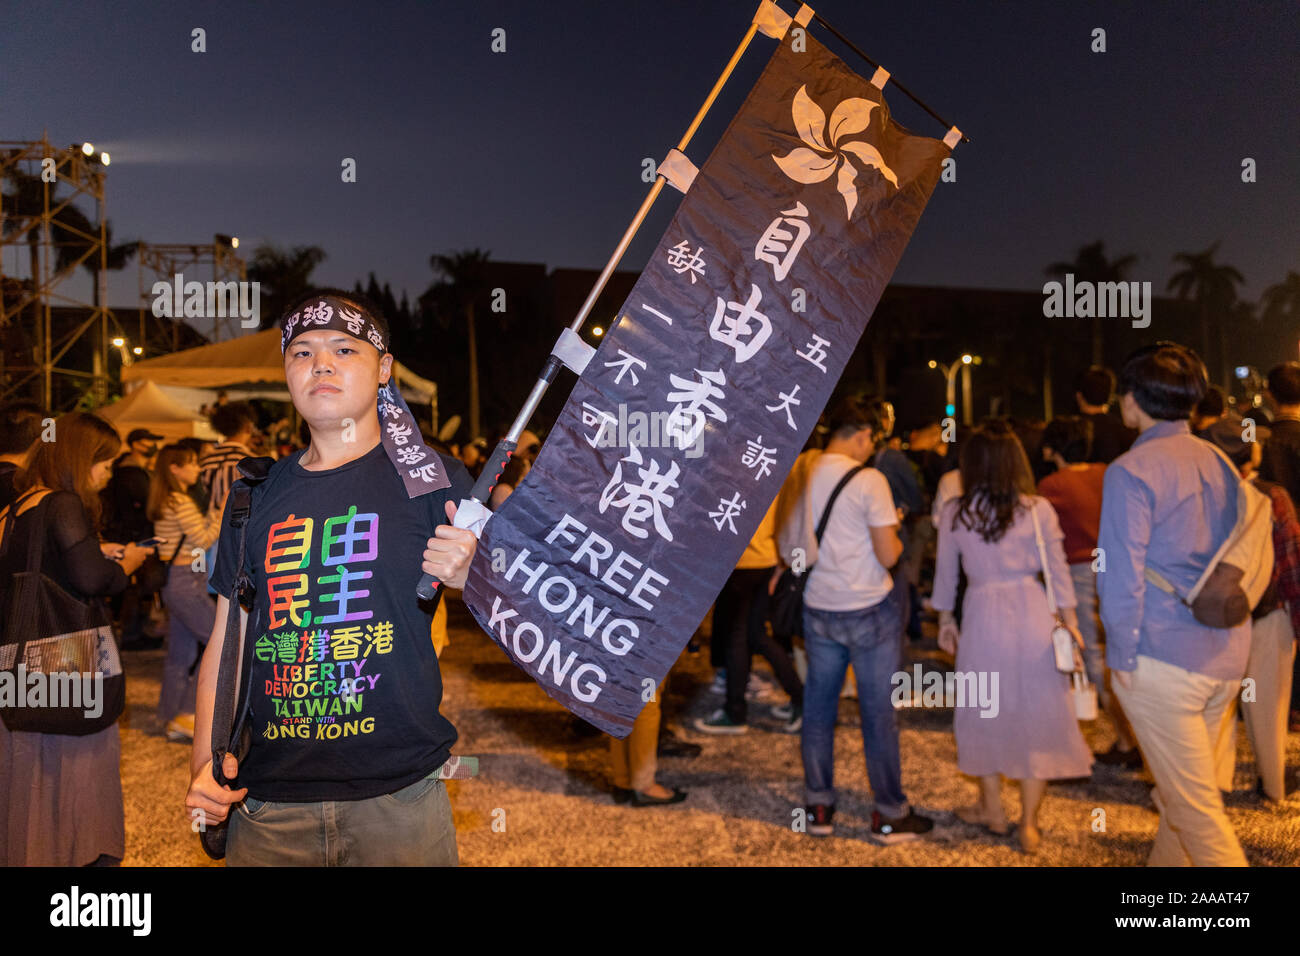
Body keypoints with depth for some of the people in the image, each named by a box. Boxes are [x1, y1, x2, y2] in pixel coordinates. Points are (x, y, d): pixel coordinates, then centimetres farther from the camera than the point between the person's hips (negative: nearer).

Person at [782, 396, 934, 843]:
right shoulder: (869, 480, -14)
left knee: (818, 709, 13)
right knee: (878, 713, 5)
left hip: (818, 610, 5)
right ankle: (890, 815, 16)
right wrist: (893, 531, 5)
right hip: (869, 610, -5)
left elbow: (789, 548, 7)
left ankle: (818, 807, 23)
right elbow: (888, 555, -14)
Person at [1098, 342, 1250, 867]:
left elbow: (1122, 576, -16)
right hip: (1227, 653, 8)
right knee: (1193, 788, 20)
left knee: (1195, 805, 1)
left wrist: (1122, 656, -7)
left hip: (1164, 659, -8)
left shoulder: (1130, 471, -14)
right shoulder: (1218, 461, 9)